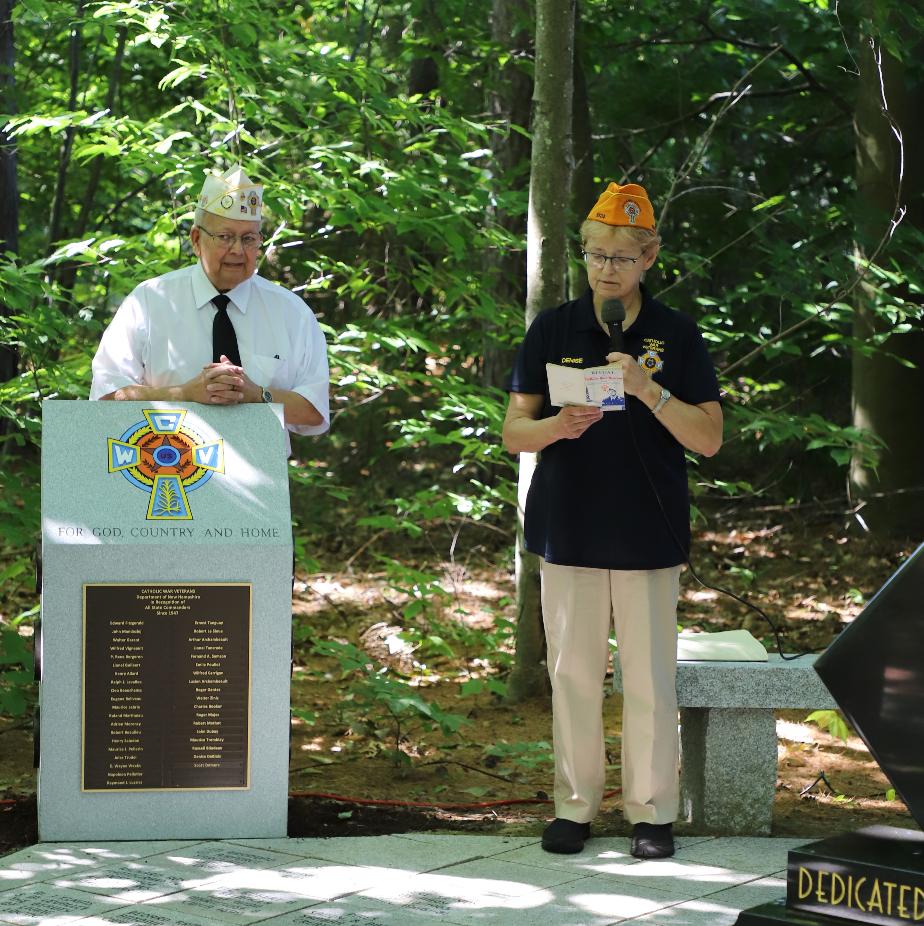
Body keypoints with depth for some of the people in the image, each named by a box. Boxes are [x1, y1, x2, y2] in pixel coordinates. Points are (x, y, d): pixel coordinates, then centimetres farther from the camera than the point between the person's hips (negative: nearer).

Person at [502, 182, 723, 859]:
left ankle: (652, 810, 12)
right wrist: (559, 426, -17)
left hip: (649, 535, -1)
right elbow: (514, 433, 4)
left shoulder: (676, 335, 3)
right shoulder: (552, 330, 6)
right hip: (569, 529, 1)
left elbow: (710, 438, -3)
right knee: (573, 671, 5)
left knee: (650, 677, 1)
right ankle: (577, 804, 16)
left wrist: (647, 390, -17)